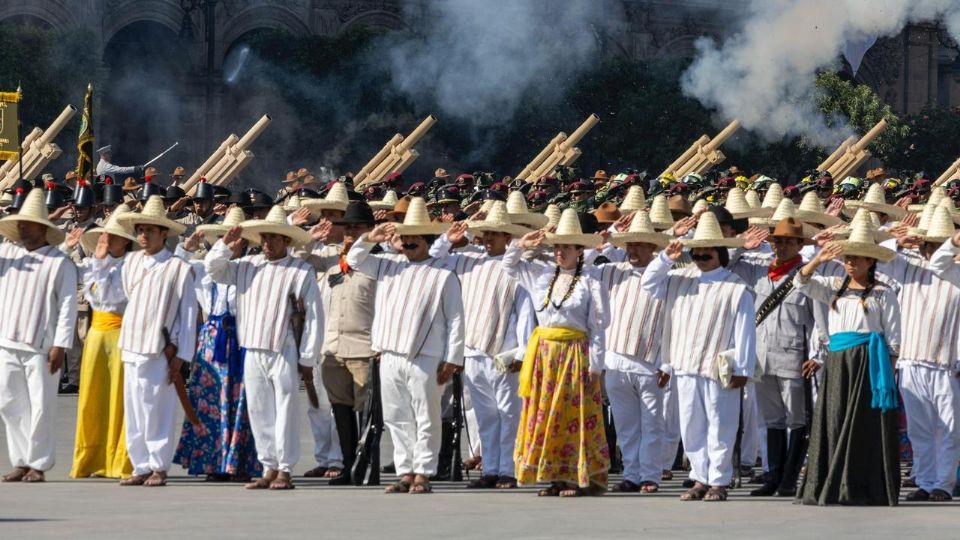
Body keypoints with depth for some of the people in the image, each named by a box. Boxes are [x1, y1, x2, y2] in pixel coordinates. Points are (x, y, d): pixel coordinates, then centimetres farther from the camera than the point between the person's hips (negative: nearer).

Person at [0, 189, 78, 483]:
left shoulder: (60, 263, -2)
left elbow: (67, 307, -5)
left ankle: (38, 464, 9)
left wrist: (60, 346, -12)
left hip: (41, 347, -5)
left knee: (41, 406, 0)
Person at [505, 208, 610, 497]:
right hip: (543, 351, 6)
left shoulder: (589, 283, -5)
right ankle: (556, 477, 9)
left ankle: (588, 478, -1)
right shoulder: (543, 274, 11)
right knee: (543, 415, 4)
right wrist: (521, 245, 8)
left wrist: (595, 365, -13)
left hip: (574, 352, -6)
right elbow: (509, 266, 26)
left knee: (575, 417, -5)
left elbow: (597, 327, -8)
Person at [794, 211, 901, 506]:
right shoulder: (835, 287, 14)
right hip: (837, 362, 4)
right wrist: (818, 260, -10)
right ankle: (827, 487, 3)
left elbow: (893, 338, 1)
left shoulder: (883, 293, 2)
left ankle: (857, 490, -3)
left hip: (868, 363, -4)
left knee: (864, 424, -5)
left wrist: (888, 371, -5)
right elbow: (802, 283, 5)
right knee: (833, 421, 1)